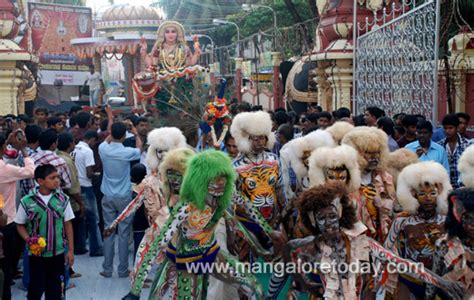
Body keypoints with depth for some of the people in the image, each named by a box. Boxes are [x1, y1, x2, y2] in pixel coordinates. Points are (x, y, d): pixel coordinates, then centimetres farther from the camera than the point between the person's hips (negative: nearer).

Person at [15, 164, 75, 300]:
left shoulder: (62, 199, -4)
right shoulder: (27, 201, -10)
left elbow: (67, 224, 3)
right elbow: (20, 225, 2)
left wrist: (70, 250, 2)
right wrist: (29, 240, -16)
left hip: (58, 252, 2)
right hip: (36, 253, -2)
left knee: (56, 288, 10)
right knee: (36, 287, 6)